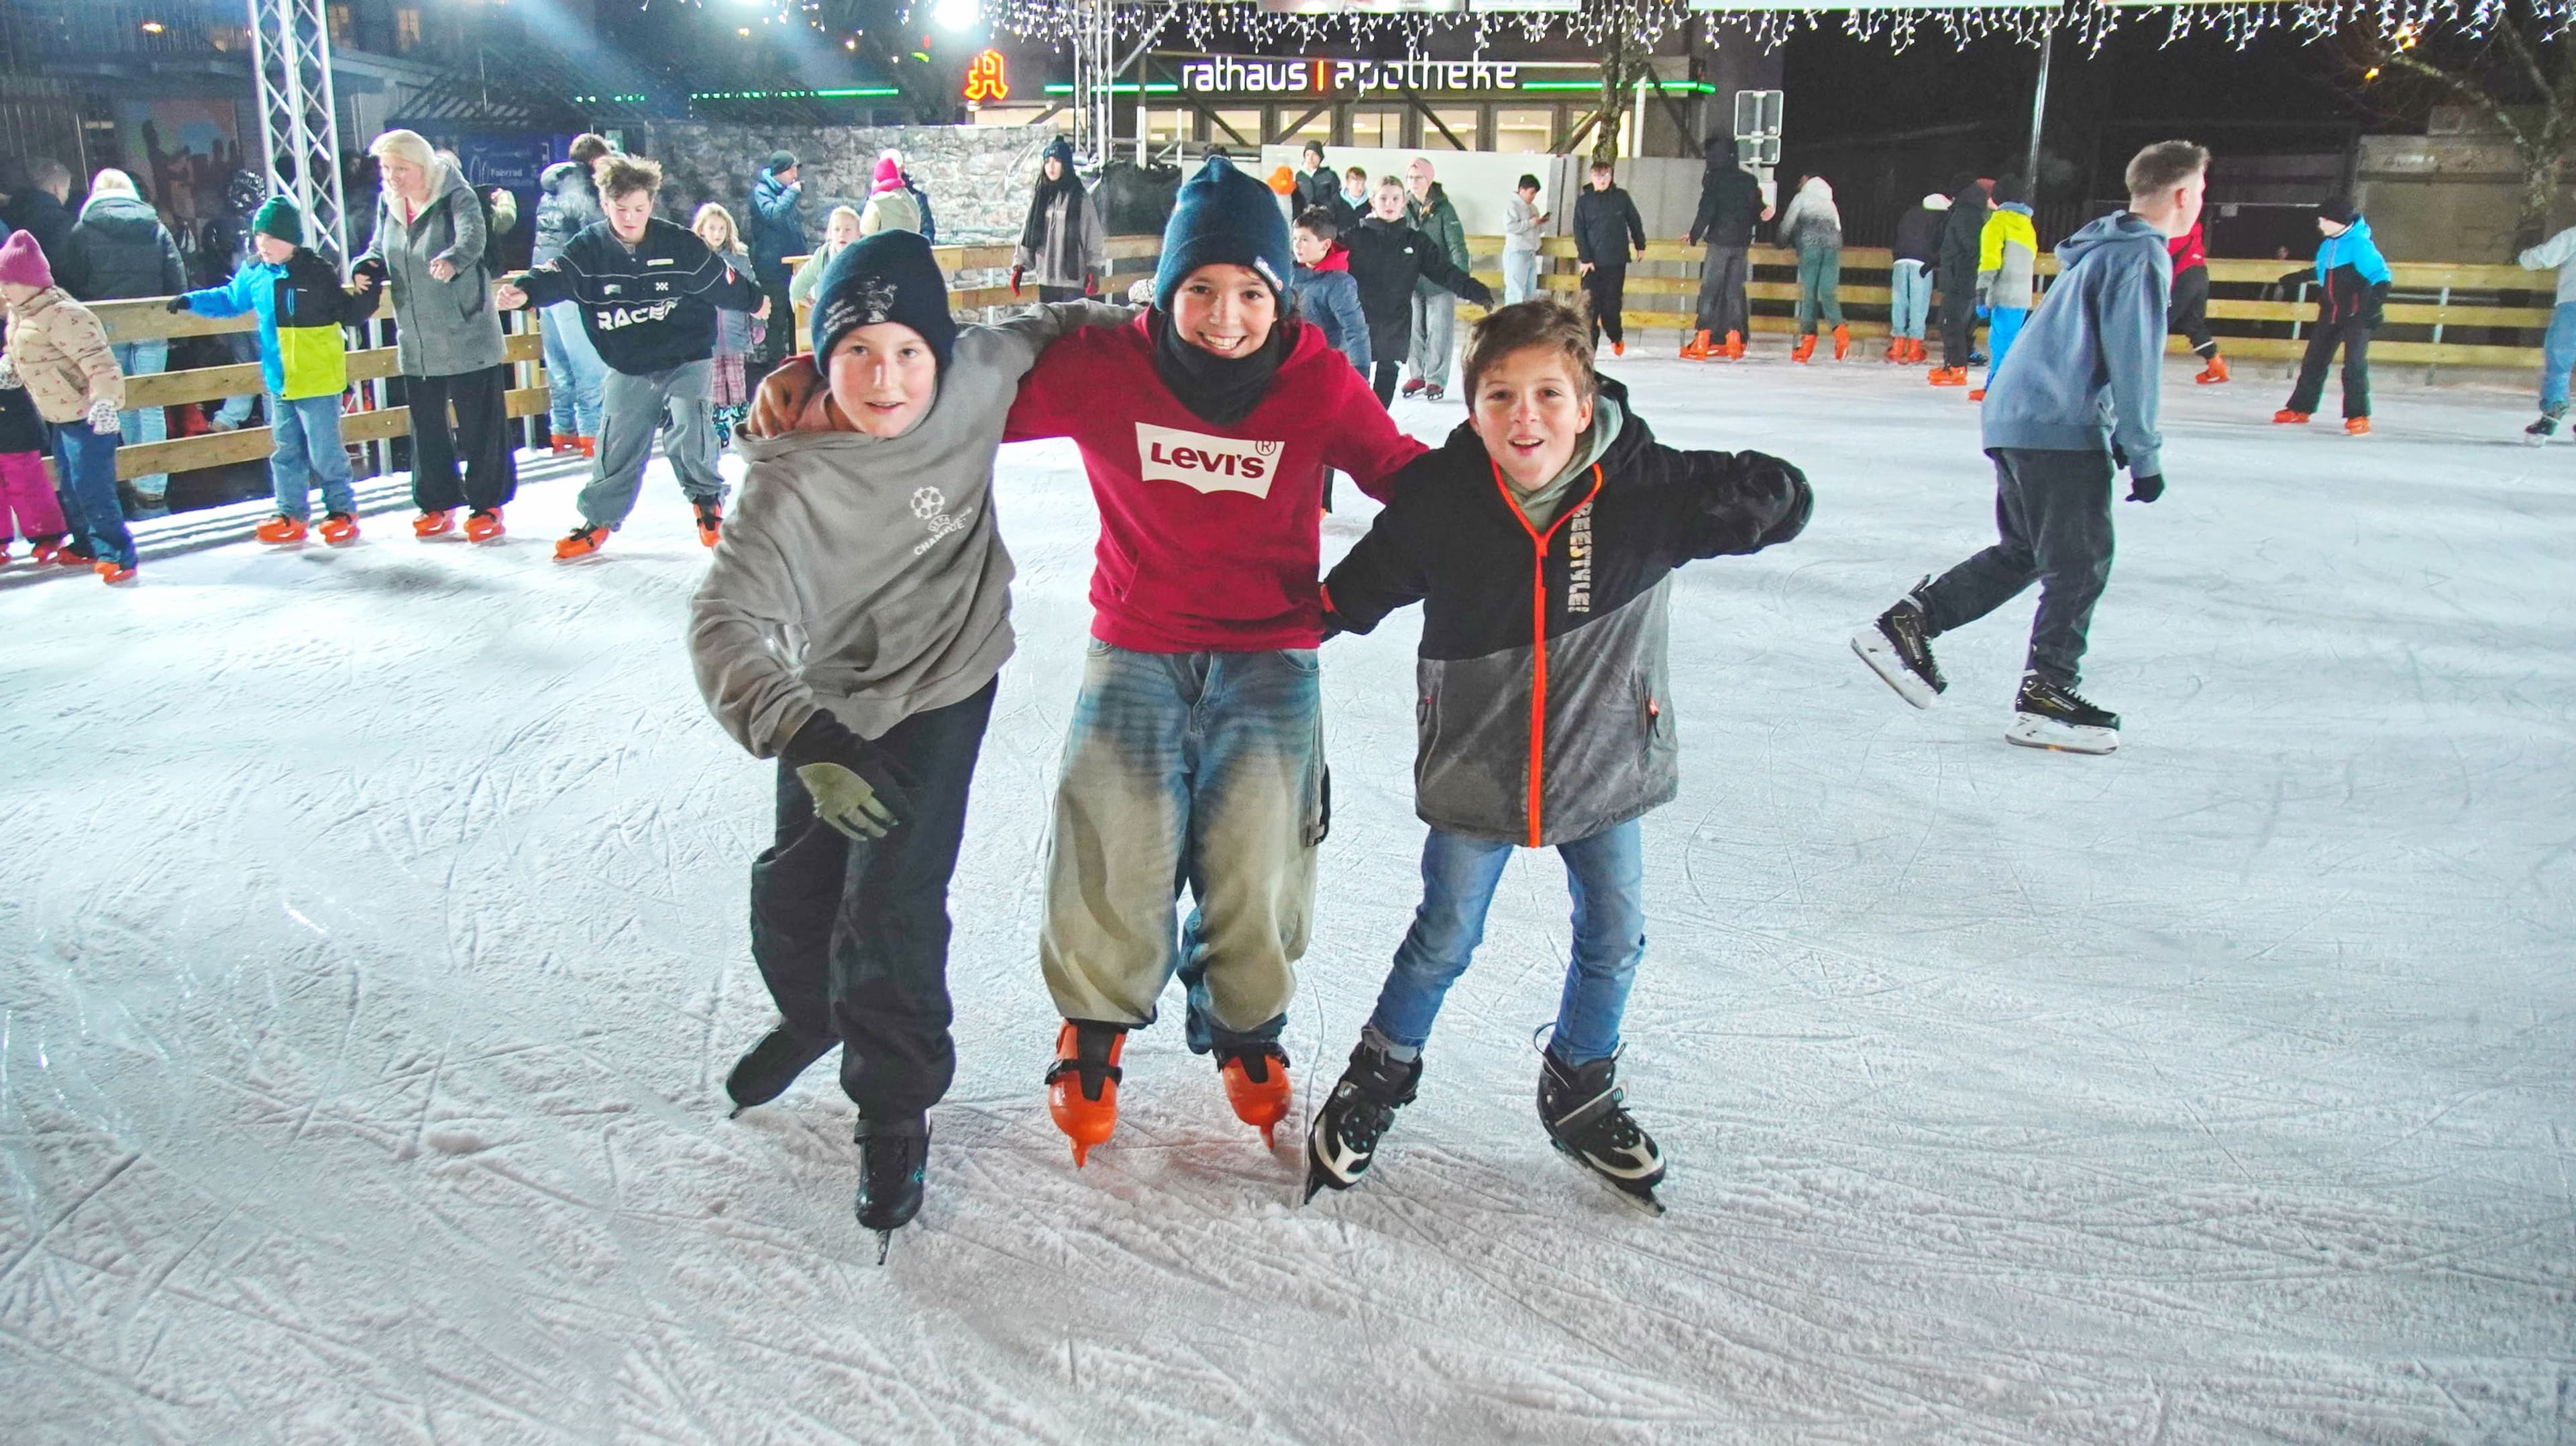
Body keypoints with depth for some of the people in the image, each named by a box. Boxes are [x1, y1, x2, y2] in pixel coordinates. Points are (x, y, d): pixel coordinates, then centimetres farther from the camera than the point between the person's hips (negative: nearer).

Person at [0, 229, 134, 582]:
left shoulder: (63, 315, -22)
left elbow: (98, 360, -29)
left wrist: (104, 401, -38)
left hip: (87, 416, -10)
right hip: (57, 417, 10)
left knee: (92, 489, -11)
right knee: (69, 487, 19)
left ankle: (116, 555, -6)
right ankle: (85, 544, 33)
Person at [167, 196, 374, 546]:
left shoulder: (317, 272, -12)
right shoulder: (254, 275, 6)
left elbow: (350, 313, -8)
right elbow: (230, 299, 24)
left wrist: (366, 293, -23)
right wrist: (193, 301, 17)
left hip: (317, 380, -7)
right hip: (279, 382, 7)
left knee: (325, 451, -1)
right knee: (286, 452, 14)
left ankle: (342, 510, 12)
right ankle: (292, 514, 23)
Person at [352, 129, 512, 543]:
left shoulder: (456, 197, -13)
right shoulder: (388, 205, 7)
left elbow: (472, 237, -31)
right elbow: (380, 250, 17)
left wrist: (452, 259, -53)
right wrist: (367, 267, -7)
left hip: (467, 337, -6)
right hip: (415, 343, 6)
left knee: (479, 424, 1)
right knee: (426, 425, 12)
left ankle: (486, 504, 12)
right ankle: (436, 502, 24)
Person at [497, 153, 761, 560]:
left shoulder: (680, 244, -11)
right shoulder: (590, 249, -8)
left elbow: (722, 280, 2)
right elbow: (557, 274, -24)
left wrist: (754, 300, 17)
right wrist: (524, 290, -45)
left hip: (686, 360, -2)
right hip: (627, 370, 2)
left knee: (689, 434, -13)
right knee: (616, 447, 6)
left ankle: (708, 501, 13)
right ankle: (598, 520, 20)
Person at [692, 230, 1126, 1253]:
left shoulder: (970, 387, -19)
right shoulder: (792, 479, -27)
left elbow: (1046, 331, 3)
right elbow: (726, 621, -35)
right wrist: (805, 740, -48)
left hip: (942, 695, -1)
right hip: (832, 702, 1)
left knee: (888, 914, -8)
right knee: (792, 892, 19)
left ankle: (896, 1111, 17)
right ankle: (811, 1017, 53)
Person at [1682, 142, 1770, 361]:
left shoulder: (1714, 179, -6)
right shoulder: (1749, 180, 8)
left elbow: (1707, 210, -10)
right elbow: (1757, 211, 8)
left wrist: (1694, 236, -2)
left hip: (1720, 242, -5)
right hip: (1743, 244, 5)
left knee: (1709, 290, -4)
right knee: (1735, 290, 9)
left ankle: (1701, 342, -9)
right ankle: (1734, 341, 7)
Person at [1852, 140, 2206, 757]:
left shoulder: (2102, 249, 20)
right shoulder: (2142, 256, -10)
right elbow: (2132, 364, -16)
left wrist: (2121, 440, 25)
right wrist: (2145, 456, -12)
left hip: (2015, 417, 9)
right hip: (2062, 430, -9)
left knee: (2022, 553, 16)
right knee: (2081, 563, -1)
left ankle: (1905, 624, 11)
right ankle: (2044, 699, 3)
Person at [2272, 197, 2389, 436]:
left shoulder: (2360, 244, -17)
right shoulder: (2329, 244, 7)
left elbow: (2381, 275, -20)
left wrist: (2376, 300, -32)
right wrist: (2298, 277, 36)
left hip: (2357, 315, -8)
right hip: (2331, 313, 8)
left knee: (2354, 363, -13)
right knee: (2314, 360, 12)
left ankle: (2359, 417, -10)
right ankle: (2300, 409, 22)